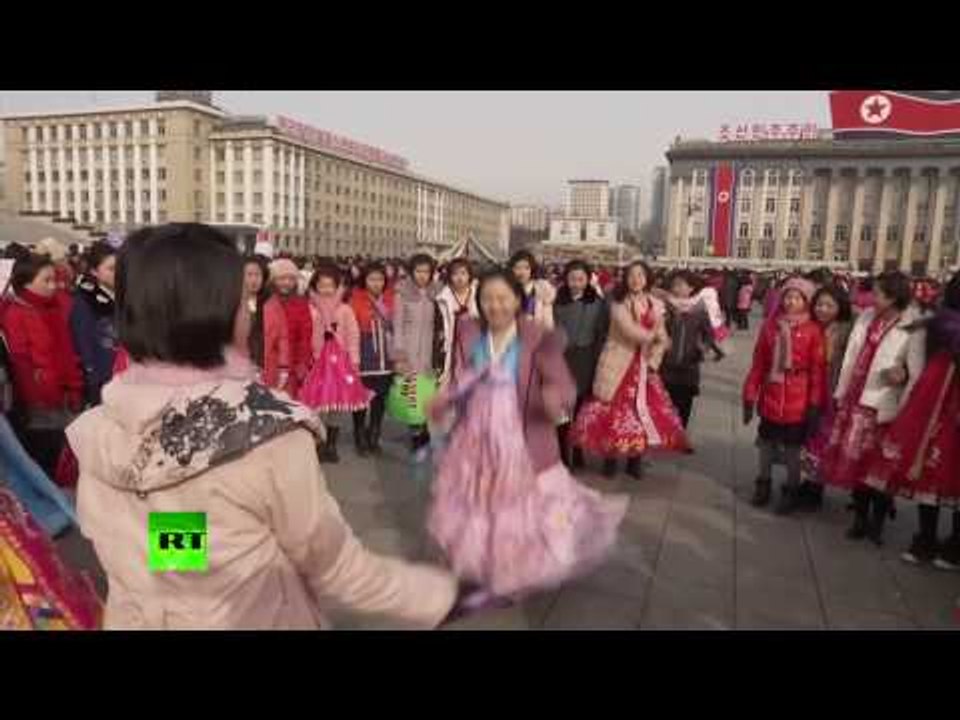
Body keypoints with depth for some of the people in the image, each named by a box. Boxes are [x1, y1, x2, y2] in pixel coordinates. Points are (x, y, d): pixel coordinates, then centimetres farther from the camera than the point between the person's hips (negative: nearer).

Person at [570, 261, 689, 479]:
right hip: (619, 365, -4)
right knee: (614, 411, -2)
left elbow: (662, 338, 5)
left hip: (643, 367, 4)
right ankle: (610, 460, 13)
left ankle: (635, 461, 18)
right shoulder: (618, 304, -5)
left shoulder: (656, 305, 7)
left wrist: (653, 362, -7)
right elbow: (629, 330, -19)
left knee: (643, 412, 4)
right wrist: (651, 335, -7)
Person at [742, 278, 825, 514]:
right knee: (766, 441, 16)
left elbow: (817, 370, -7)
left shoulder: (814, 331, -8)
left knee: (793, 447, 8)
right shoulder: (771, 325, 2)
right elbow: (758, 363, 4)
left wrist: (815, 404, -8)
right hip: (770, 396, 3)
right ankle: (763, 484, 35)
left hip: (797, 400, -3)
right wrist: (750, 395, 3)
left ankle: (791, 491, 26)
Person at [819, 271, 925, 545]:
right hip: (854, 400, 6)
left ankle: (877, 522, 24)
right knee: (853, 460, 14)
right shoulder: (866, 317, 3)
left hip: (882, 406, -6)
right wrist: (841, 393, 10)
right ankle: (860, 517, 30)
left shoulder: (913, 328, -15)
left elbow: (917, 372, -15)